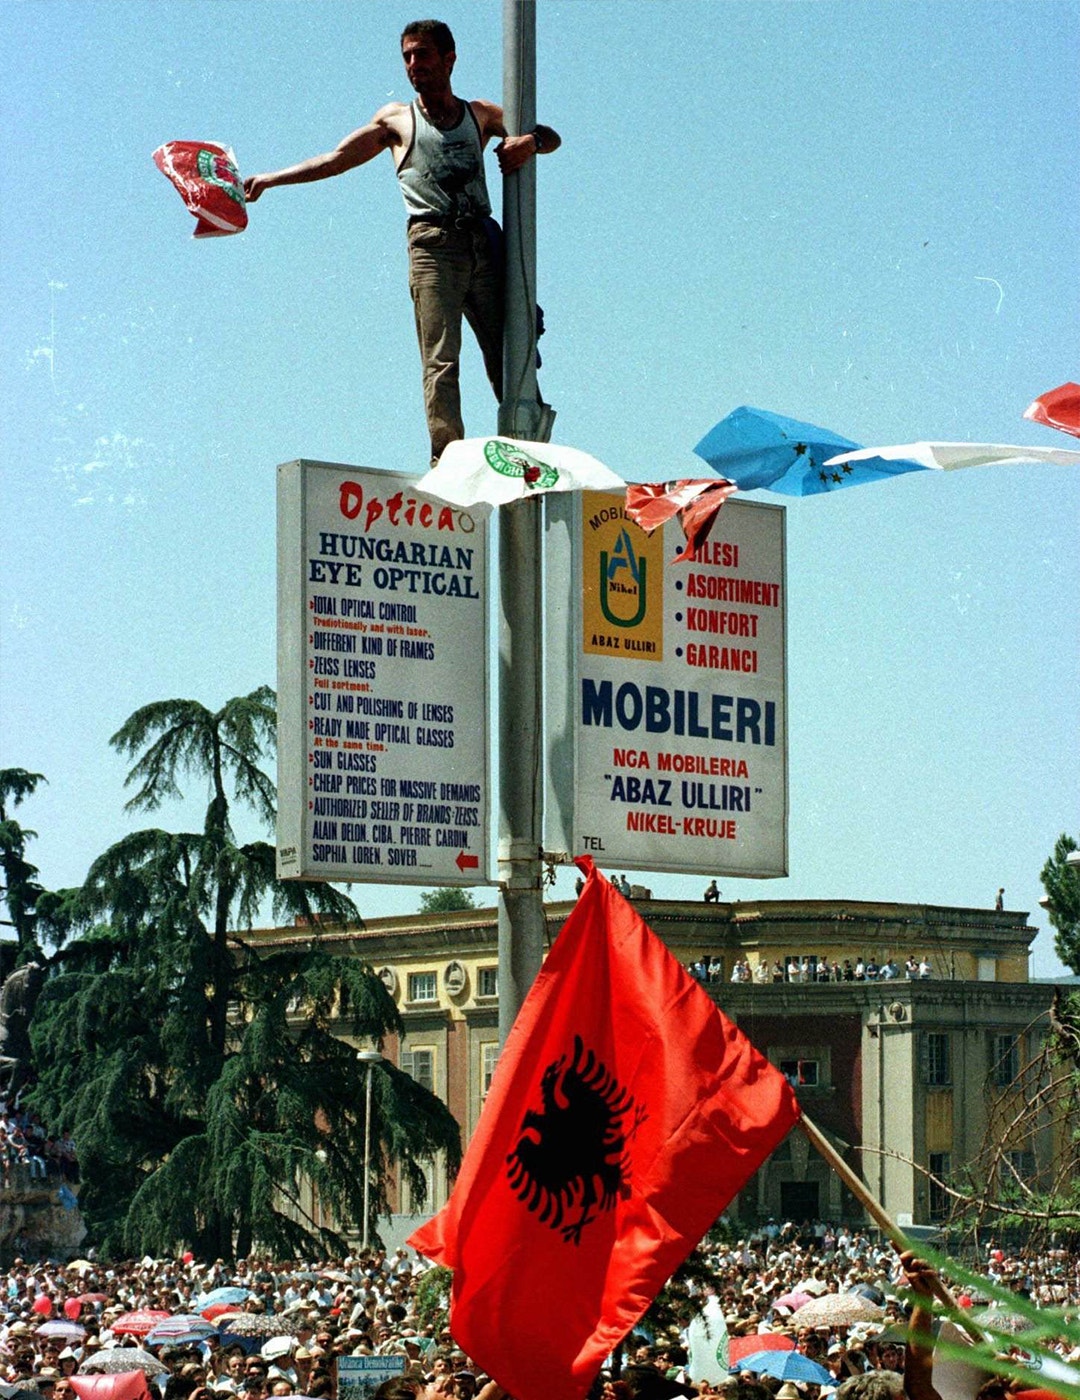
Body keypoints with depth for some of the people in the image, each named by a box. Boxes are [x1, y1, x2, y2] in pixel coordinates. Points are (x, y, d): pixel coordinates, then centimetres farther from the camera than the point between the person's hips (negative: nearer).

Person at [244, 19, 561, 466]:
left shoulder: (481, 115, 21)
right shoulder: (397, 119, 17)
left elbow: (551, 137, 26)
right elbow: (337, 158, 17)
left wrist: (529, 141, 2)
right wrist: (270, 179, 12)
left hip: (482, 243, 2)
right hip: (433, 244, -2)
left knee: (508, 354, -2)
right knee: (440, 361, -13)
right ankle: (447, 461, -19)